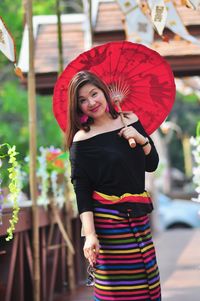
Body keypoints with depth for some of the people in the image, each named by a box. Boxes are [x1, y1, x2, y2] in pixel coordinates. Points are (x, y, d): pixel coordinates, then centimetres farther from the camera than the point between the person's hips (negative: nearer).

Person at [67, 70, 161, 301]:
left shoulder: (130, 121, 7)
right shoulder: (82, 140, -8)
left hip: (139, 218, 5)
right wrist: (89, 234, -19)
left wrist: (141, 138, -6)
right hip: (107, 219, -5)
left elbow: (152, 164, 12)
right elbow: (81, 191, -10)